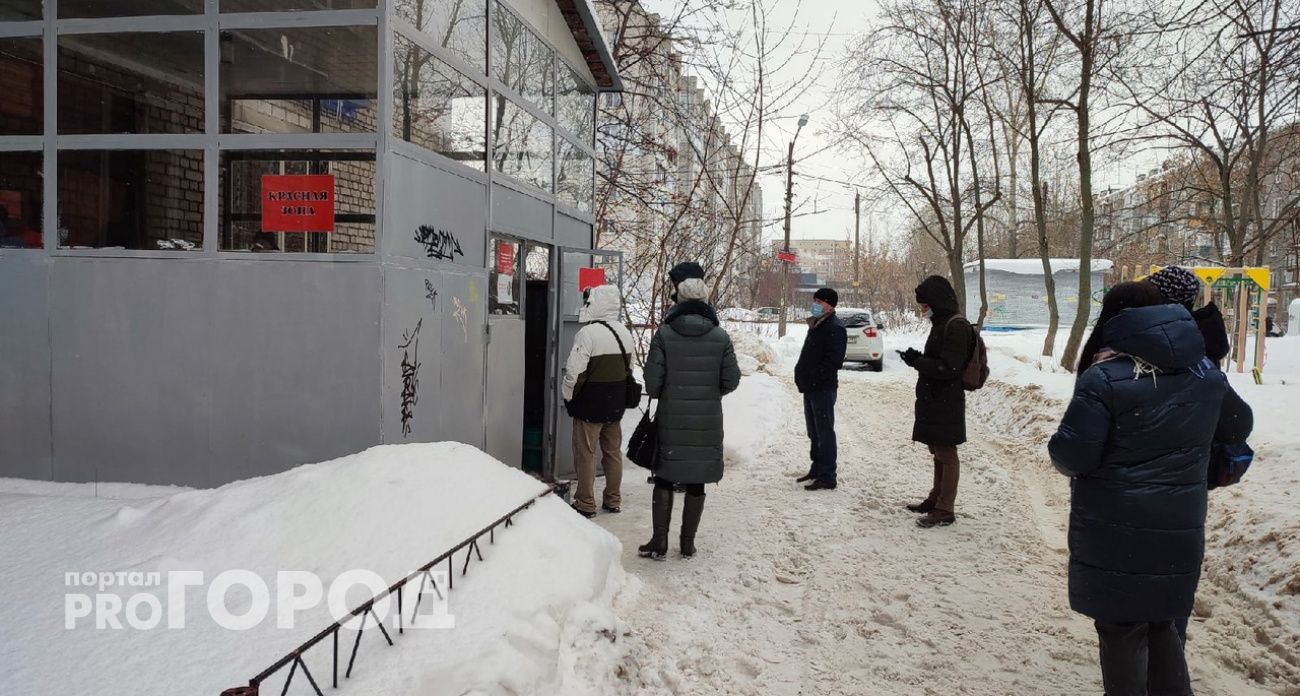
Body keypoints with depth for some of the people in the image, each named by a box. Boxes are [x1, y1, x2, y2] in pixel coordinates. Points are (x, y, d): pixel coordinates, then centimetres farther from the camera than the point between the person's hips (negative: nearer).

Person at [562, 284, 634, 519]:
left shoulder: (588, 333, -19)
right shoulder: (624, 333, 6)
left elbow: (574, 373, -20)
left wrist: (568, 397, -4)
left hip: (590, 404, -7)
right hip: (616, 404, 7)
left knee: (585, 453, 2)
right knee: (613, 451, 15)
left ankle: (586, 503, 7)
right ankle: (612, 500, 23)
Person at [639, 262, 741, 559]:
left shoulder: (664, 334, -9)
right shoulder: (720, 336, -4)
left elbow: (652, 381, -9)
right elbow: (731, 381, -1)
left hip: (671, 420, -1)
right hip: (707, 423, 2)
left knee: (664, 479, 10)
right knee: (696, 484, 11)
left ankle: (659, 542, 11)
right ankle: (687, 543, 19)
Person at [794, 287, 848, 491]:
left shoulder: (835, 328, -14)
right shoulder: (816, 325, 16)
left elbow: (833, 361, -22)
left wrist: (812, 377, -22)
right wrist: (801, 375, 10)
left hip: (823, 388, -10)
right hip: (810, 388, 10)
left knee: (824, 432, -5)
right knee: (814, 431, 18)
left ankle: (827, 477, 0)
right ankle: (817, 469, 30)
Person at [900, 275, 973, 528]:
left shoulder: (956, 326, -17)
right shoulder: (942, 323, 14)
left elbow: (948, 368, -21)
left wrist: (917, 361, -14)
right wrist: (919, 359, 3)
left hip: (946, 403, -9)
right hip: (934, 400, 9)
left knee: (946, 454, -2)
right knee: (938, 452, 18)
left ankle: (945, 510, 4)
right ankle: (936, 499, 29)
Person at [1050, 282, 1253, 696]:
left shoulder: (1104, 379, -18)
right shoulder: (1206, 373, 3)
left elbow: (1070, 456, -20)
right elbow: (1238, 428, 19)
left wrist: (1060, 452, 2)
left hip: (1115, 533, -6)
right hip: (1180, 529, 6)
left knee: (1121, 628, 8)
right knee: (1161, 623, 22)